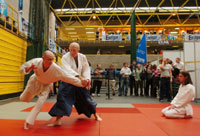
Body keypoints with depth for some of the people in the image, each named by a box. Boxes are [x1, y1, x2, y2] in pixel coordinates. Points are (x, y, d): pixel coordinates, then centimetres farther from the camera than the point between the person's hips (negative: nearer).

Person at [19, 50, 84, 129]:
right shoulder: (36, 62, -34)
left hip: (46, 85, -2)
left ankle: (28, 122, 8)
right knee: (24, 99, 17)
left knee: (39, 104, -10)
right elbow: (22, 68, -20)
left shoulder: (56, 69, -39)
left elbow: (70, 78, -33)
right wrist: (29, 68, -44)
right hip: (35, 81, 2)